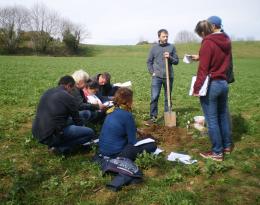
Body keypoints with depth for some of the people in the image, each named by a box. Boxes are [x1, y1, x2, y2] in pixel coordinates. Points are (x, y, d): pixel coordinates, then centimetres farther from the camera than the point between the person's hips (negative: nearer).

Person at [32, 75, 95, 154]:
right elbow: (76, 120, 5)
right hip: (52, 135, -8)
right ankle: (61, 147, -4)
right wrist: (81, 129, 27)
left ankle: (54, 143, 15)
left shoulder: (47, 92, 14)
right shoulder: (68, 97, -7)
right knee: (90, 133, -3)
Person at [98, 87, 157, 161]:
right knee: (152, 145, -7)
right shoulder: (127, 115, -17)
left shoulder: (111, 111, 6)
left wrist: (135, 130, 19)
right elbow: (133, 141, -10)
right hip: (115, 153, -9)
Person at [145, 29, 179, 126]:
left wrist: (170, 57, -14)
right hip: (157, 77, 0)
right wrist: (152, 72, -2)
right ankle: (153, 117, 1)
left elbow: (176, 61, 5)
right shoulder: (154, 48, 5)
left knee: (168, 98, 9)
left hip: (169, 76, 1)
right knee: (154, 97, -6)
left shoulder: (172, 47, 4)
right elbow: (149, 62, 10)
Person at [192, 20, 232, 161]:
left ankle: (217, 152, 9)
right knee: (223, 115, 19)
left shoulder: (207, 43, -15)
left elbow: (203, 69, -18)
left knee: (212, 119, 1)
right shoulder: (226, 41, 8)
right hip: (223, 83, 8)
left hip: (210, 85, -8)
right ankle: (227, 145, 32)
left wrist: (197, 87, -14)